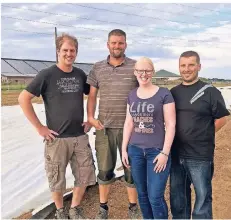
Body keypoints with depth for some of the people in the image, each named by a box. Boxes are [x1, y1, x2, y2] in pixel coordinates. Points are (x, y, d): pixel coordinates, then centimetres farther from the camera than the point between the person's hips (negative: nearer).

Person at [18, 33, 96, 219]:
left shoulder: (80, 75, 5)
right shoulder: (47, 75, -8)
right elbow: (23, 98, -10)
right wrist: (39, 127, -12)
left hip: (80, 137, 4)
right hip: (57, 138, -4)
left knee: (85, 176, 11)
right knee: (57, 180, 10)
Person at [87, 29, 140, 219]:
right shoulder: (98, 68, 5)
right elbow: (92, 95, 9)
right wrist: (90, 117, -3)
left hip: (130, 127, -1)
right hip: (104, 127, 2)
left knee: (132, 169, 10)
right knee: (104, 169, 12)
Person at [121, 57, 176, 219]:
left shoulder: (164, 94, -6)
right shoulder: (132, 95, 8)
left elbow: (171, 124, -8)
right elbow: (128, 123, 11)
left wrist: (165, 153, -12)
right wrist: (124, 149, 8)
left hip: (157, 151, -4)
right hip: (135, 150, 5)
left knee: (155, 197, -2)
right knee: (142, 195, 14)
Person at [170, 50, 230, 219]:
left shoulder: (210, 91, -7)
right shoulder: (173, 92, 7)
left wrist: (202, 136, -5)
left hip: (200, 156, -5)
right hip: (176, 154, 5)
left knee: (202, 196, 9)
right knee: (177, 195, 19)